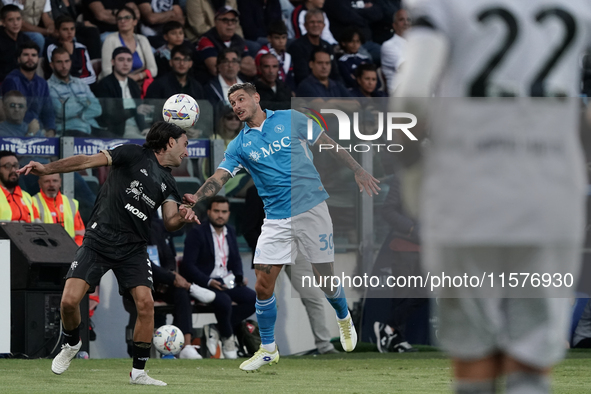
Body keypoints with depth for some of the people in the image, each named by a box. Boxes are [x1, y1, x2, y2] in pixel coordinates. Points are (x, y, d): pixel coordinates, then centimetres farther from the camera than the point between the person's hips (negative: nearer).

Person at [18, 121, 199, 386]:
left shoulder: (167, 183, 15)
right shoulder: (133, 155, 0)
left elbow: (169, 222, 6)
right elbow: (88, 161, -8)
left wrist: (181, 219, -20)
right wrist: (47, 168, -20)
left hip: (133, 248, 4)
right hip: (98, 240, -4)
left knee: (145, 302, -14)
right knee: (70, 300, -14)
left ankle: (138, 372, -1)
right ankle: (71, 344, 19)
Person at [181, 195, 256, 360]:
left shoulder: (230, 231, 14)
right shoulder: (196, 233, -8)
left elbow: (235, 259, 22)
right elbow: (188, 265, -14)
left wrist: (239, 276, 0)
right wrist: (208, 282, -27)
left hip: (226, 281, 7)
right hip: (204, 283, -7)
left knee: (254, 299, -13)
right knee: (224, 301, -35)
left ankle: (218, 328, -7)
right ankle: (227, 337, -9)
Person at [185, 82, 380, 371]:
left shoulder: (289, 119, 2)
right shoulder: (239, 146, 6)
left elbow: (329, 144, 8)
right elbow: (219, 177, -6)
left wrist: (358, 171, 6)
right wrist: (196, 197, -25)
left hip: (311, 209, -2)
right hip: (276, 218, 2)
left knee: (325, 278, 4)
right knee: (262, 287, -5)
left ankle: (344, 319, 36)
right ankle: (268, 349, 11)